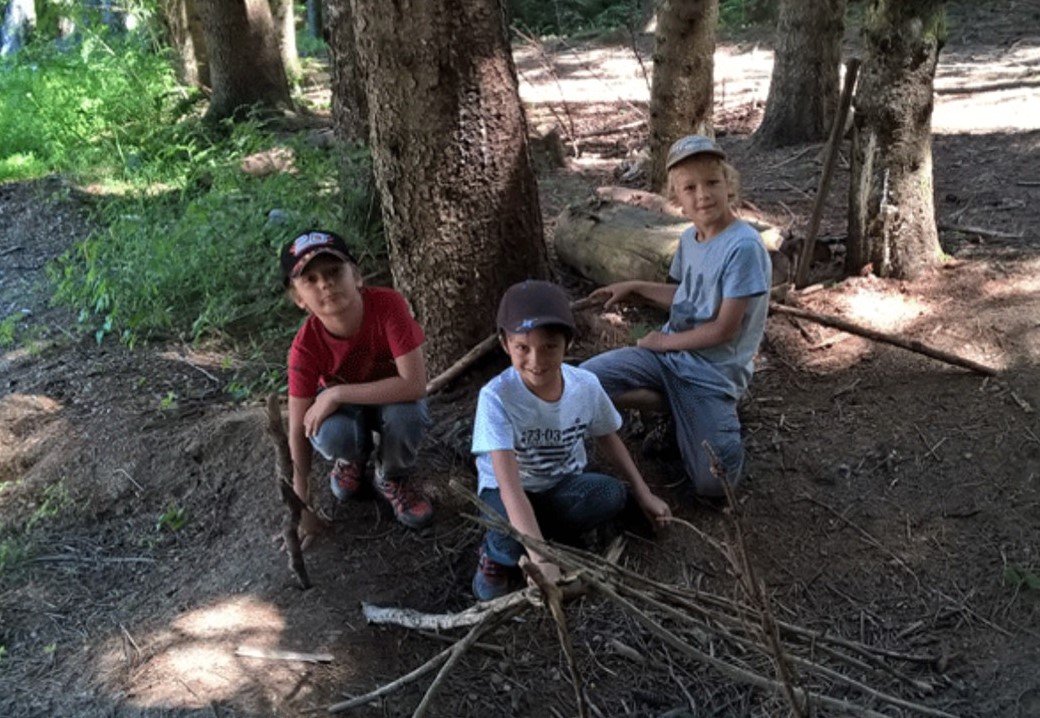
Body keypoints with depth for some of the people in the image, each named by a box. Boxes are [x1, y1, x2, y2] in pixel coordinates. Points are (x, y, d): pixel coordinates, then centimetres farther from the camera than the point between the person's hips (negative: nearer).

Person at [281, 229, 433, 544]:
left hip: (391, 399, -1)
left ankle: (393, 478, -1)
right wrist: (303, 510, -18)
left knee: (406, 414, -35)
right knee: (330, 434, -33)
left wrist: (337, 394, -35)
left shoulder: (388, 305, -32)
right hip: (342, 407, 1)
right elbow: (298, 432, -20)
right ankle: (353, 459, 6)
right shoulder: (306, 346, -27)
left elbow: (415, 384, -36)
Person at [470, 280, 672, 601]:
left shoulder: (586, 385, -16)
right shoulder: (496, 397, -30)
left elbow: (607, 437, 7)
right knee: (511, 537, -37)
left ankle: (525, 541, -7)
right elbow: (510, 487, -37)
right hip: (512, 492, -4)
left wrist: (642, 494, 7)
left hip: (564, 486, 4)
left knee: (612, 494, -28)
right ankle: (496, 554, 1)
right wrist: (541, 560, -46)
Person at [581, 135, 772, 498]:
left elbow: (724, 329, -19)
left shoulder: (743, 246, -21)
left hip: (712, 371, -6)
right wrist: (636, 288, 13)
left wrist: (664, 341, -7)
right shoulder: (689, 238, 3)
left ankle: (720, 418, 18)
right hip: (668, 353, 6)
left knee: (713, 485, -12)